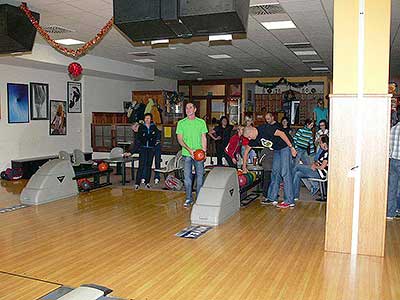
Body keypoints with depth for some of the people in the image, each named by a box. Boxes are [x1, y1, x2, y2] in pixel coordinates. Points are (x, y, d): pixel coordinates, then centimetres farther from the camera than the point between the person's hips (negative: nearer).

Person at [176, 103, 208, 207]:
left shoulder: (201, 122, 7)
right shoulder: (181, 123, 4)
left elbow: (203, 138, 8)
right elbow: (180, 139, 0)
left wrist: (204, 150, -5)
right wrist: (189, 150, -13)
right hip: (186, 153, 0)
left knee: (200, 175, 2)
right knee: (187, 176, 0)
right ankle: (189, 198, 10)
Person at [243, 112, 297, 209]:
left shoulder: (265, 129, -24)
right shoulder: (254, 139, 1)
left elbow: (281, 134, -25)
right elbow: (246, 151, 14)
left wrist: (291, 147, -26)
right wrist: (244, 166, 18)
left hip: (285, 147, -9)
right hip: (277, 150, 9)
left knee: (285, 173, -11)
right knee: (275, 173, 9)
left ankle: (289, 201, -8)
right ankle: (272, 198, 15)